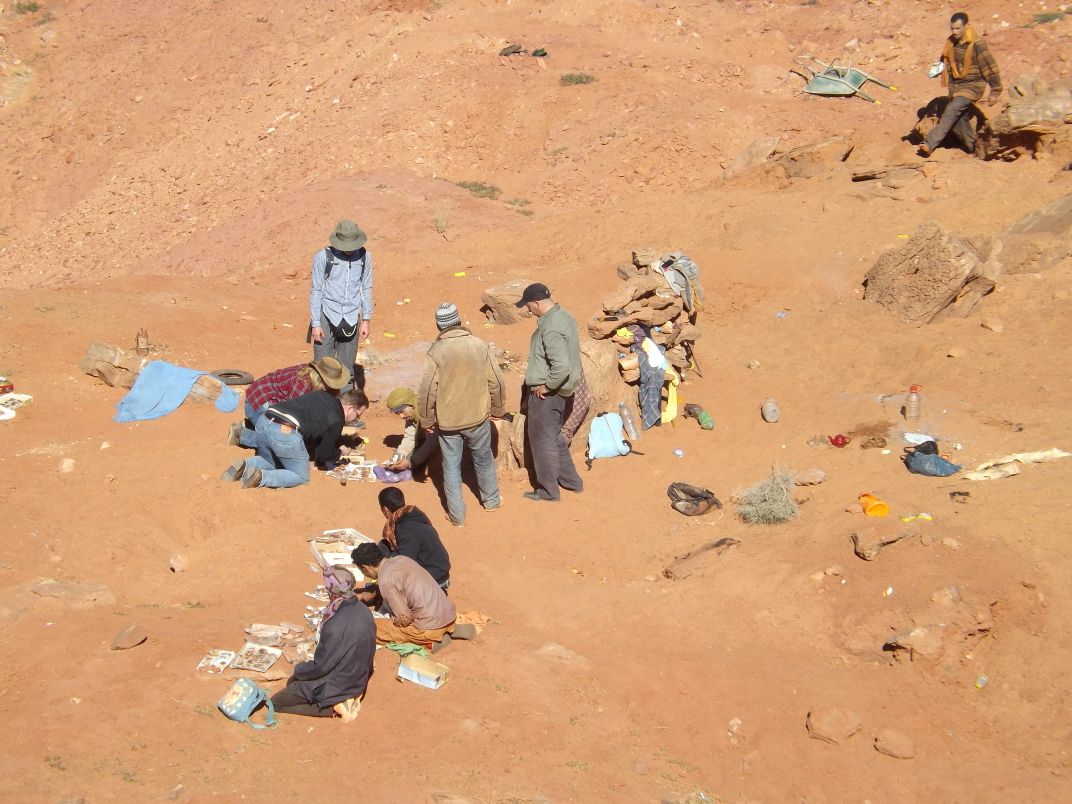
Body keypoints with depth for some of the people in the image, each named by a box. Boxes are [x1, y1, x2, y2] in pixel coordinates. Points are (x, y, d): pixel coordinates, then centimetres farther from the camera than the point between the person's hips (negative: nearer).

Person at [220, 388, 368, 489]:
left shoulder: (322, 395, 26)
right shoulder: (337, 421, 6)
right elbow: (323, 455, 13)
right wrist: (340, 452, 32)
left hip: (264, 421, 7)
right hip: (285, 433, -7)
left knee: (269, 462, 33)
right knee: (301, 476, 13)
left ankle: (244, 467, 3)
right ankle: (262, 477, -10)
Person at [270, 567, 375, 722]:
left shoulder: (336, 627, -33)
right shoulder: (363, 611, -10)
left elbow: (321, 666, -21)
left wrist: (298, 669, 0)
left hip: (336, 685, -8)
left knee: (275, 703, 5)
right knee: (293, 682, 27)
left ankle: (335, 705, -2)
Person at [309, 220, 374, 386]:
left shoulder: (364, 257, -1)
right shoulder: (323, 257, -10)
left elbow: (366, 289, 8)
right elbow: (316, 291, -4)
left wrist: (366, 320, 7)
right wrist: (315, 323, -6)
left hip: (351, 319, 2)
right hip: (327, 317, -2)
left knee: (347, 366, 9)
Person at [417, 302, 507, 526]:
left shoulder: (436, 352, -16)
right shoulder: (480, 346, -9)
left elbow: (427, 391, -14)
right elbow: (496, 383, -2)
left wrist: (427, 420, 0)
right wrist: (497, 409, 13)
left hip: (447, 421, -2)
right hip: (478, 416, 2)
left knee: (451, 467, 11)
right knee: (483, 459, 23)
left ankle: (457, 515, 16)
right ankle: (491, 500, 40)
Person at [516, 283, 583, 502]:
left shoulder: (550, 328, -27)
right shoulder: (564, 316, 4)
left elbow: (561, 366, -35)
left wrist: (547, 385, -20)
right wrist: (551, 384, 14)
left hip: (547, 394, -10)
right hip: (563, 391, 10)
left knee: (543, 440, 6)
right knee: (554, 437, 23)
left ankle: (548, 490, 18)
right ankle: (571, 481, 33)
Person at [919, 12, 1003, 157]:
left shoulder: (977, 45, -19)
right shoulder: (951, 42, 2)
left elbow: (990, 68, -14)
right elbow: (945, 61, 21)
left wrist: (995, 91, -11)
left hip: (972, 86, -7)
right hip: (956, 85, 7)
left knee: (951, 111, -22)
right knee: (959, 120, 8)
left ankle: (930, 144, -28)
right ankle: (973, 148, 26)